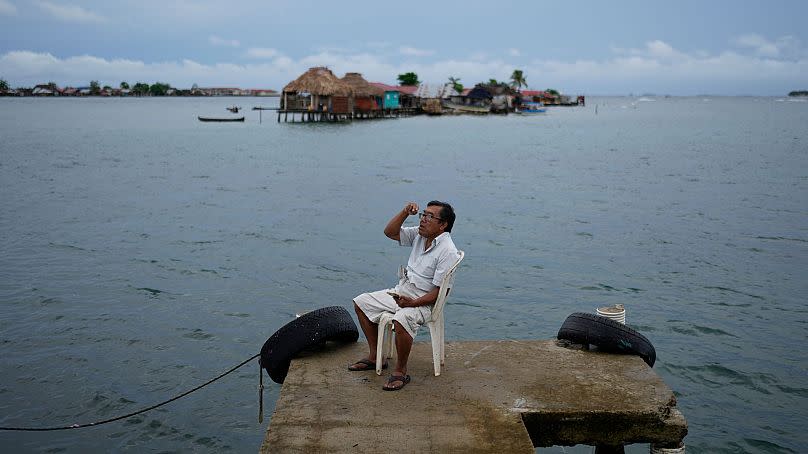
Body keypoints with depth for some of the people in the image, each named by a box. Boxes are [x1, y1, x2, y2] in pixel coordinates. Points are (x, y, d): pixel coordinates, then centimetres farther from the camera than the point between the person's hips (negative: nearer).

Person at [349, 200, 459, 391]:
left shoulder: (448, 252, -19)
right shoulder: (419, 235, 4)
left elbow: (440, 291, -21)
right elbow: (390, 232, 8)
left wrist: (412, 303, -27)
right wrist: (405, 212, -6)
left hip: (423, 301, -9)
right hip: (400, 292, 9)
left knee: (401, 319, -38)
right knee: (361, 302, 9)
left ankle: (400, 372, -17)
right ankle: (375, 357, 15)